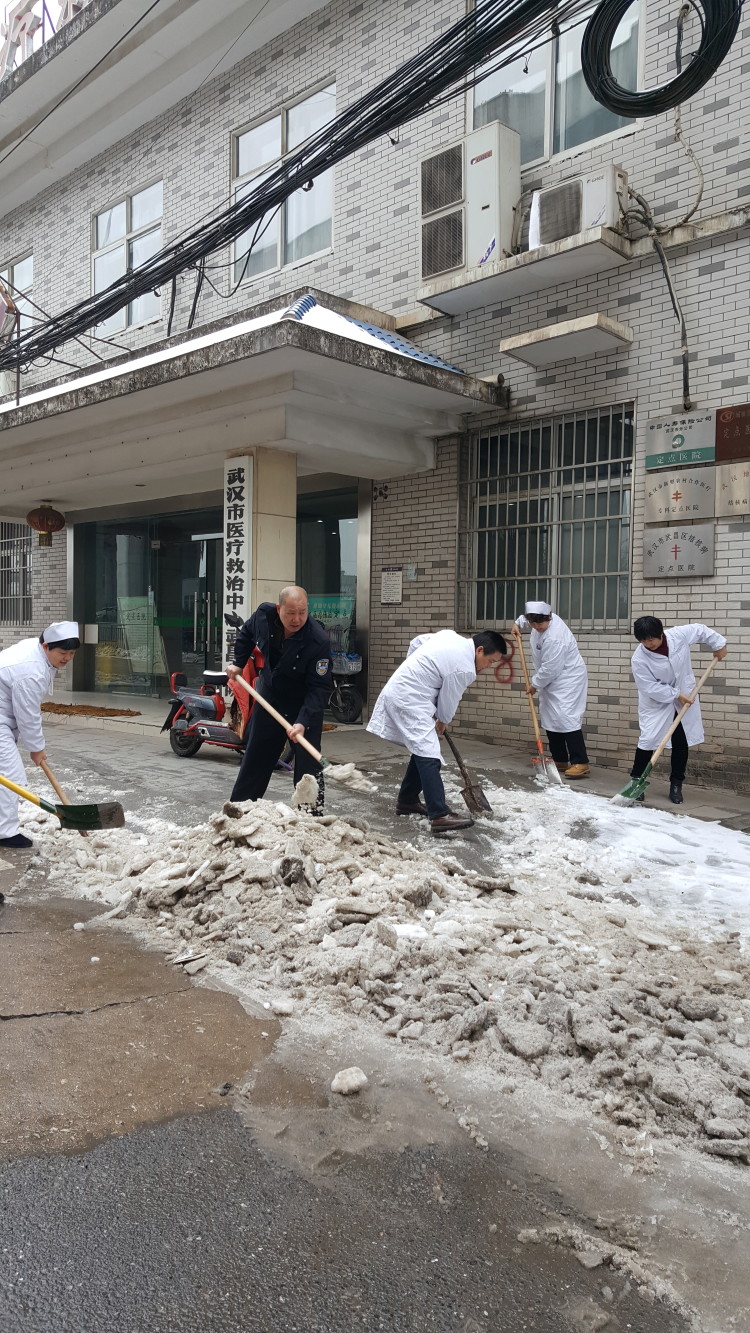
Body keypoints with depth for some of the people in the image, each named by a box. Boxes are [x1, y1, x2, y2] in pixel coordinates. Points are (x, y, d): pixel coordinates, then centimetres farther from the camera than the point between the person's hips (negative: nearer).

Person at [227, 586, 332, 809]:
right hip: (269, 695, 5)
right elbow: (246, 634, 8)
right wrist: (238, 663, 4)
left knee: (307, 761, -8)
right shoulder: (264, 614, -18)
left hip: (304, 704, -5)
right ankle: (240, 803, 35)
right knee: (255, 755, 18)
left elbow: (319, 688, -31)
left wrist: (303, 722, -41)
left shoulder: (318, 641, -33)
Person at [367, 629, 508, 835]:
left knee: (423, 750, 17)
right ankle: (440, 816, -21)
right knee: (429, 755, -15)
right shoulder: (464, 668, -18)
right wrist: (442, 724, 13)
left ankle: (407, 800, 26)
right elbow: (448, 702, -6)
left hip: (398, 690, 10)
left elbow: (416, 642, 19)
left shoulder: (451, 636, 7)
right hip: (409, 700, -10)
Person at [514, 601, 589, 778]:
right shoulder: (543, 619, -3)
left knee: (566, 718, -18)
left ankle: (580, 763, -18)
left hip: (567, 679, -10)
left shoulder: (554, 638, -30)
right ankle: (560, 761, 18)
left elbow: (549, 669, -25)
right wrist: (519, 623, 16)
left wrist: (534, 685, -12)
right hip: (551, 681, 10)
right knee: (550, 719, 11)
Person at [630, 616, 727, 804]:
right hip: (656, 703, -3)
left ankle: (676, 785, 17)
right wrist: (676, 695, -20)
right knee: (648, 740, -11)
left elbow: (701, 630, 2)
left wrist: (719, 644, 7)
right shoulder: (639, 659, -25)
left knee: (681, 743, 6)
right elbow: (650, 687, -21)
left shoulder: (679, 634, -18)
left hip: (684, 699, 3)